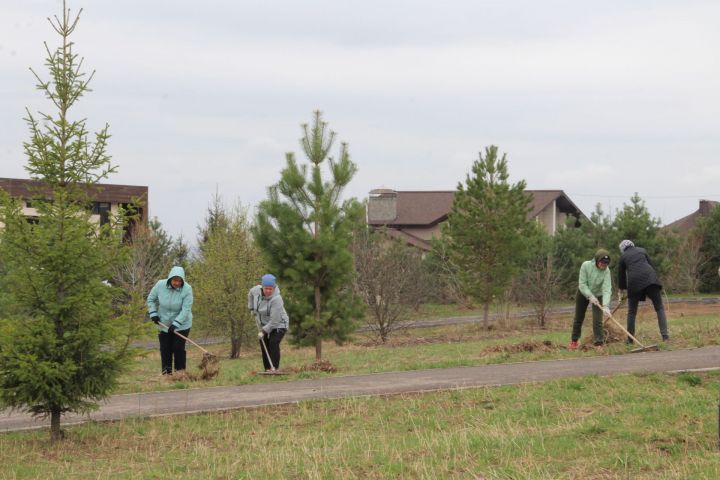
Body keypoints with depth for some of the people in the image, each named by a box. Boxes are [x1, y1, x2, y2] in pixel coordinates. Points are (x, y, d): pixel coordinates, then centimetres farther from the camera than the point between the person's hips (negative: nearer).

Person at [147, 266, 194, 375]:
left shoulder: (187, 289, -20)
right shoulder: (160, 285, -11)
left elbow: (186, 309, -22)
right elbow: (151, 299, 6)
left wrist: (176, 324, -27)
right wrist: (153, 313, -6)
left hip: (182, 325, -3)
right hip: (164, 324, 3)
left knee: (178, 348, -9)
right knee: (165, 349, 3)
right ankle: (166, 373, 11)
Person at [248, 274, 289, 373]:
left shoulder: (276, 299, -30)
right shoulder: (257, 290, -11)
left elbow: (274, 321, -29)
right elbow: (250, 294, 17)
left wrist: (264, 331, -26)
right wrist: (252, 308, 14)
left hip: (278, 325, -7)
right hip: (264, 325, 7)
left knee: (273, 343, -24)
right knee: (264, 346, 1)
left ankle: (274, 368, -26)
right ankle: (267, 368, 6)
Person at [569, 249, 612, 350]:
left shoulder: (606, 271, -27)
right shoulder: (586, 265, -28)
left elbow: (607, 289, -34)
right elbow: (582, 284, -24)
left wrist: (606, 305, -47)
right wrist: (591, 296, -35)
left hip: (598, 295, -1)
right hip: (583, 293, 1)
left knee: (597, 320, -14)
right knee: (579, 318, 12)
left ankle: (599, 343, -7)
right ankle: (574, 341, 30)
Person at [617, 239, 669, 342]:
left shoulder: (623, 257, 20)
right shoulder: (642, 250, 22)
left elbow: (621, 274, 28)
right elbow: (651, 265, 20)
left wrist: (621, 290, 41)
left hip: (634, 281, 0)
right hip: (650, 279, 0)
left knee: (632, 311, 14)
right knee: (659, 308, 1)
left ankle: (630, 339, 16)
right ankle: (665, 335, -13)